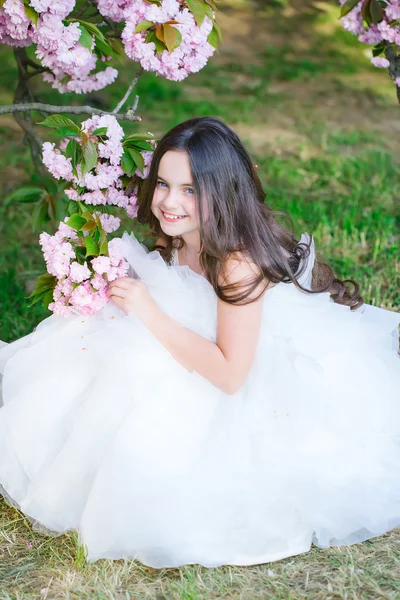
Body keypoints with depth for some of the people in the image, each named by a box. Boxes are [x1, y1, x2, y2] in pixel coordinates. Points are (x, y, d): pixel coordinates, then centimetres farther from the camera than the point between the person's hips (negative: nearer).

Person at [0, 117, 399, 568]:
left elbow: (229, 374, -35)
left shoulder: (240, 263, -34)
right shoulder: (177, 242, -11)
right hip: (210, 355, 8)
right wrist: (121, 286, -12)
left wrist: (150, 313, -35)